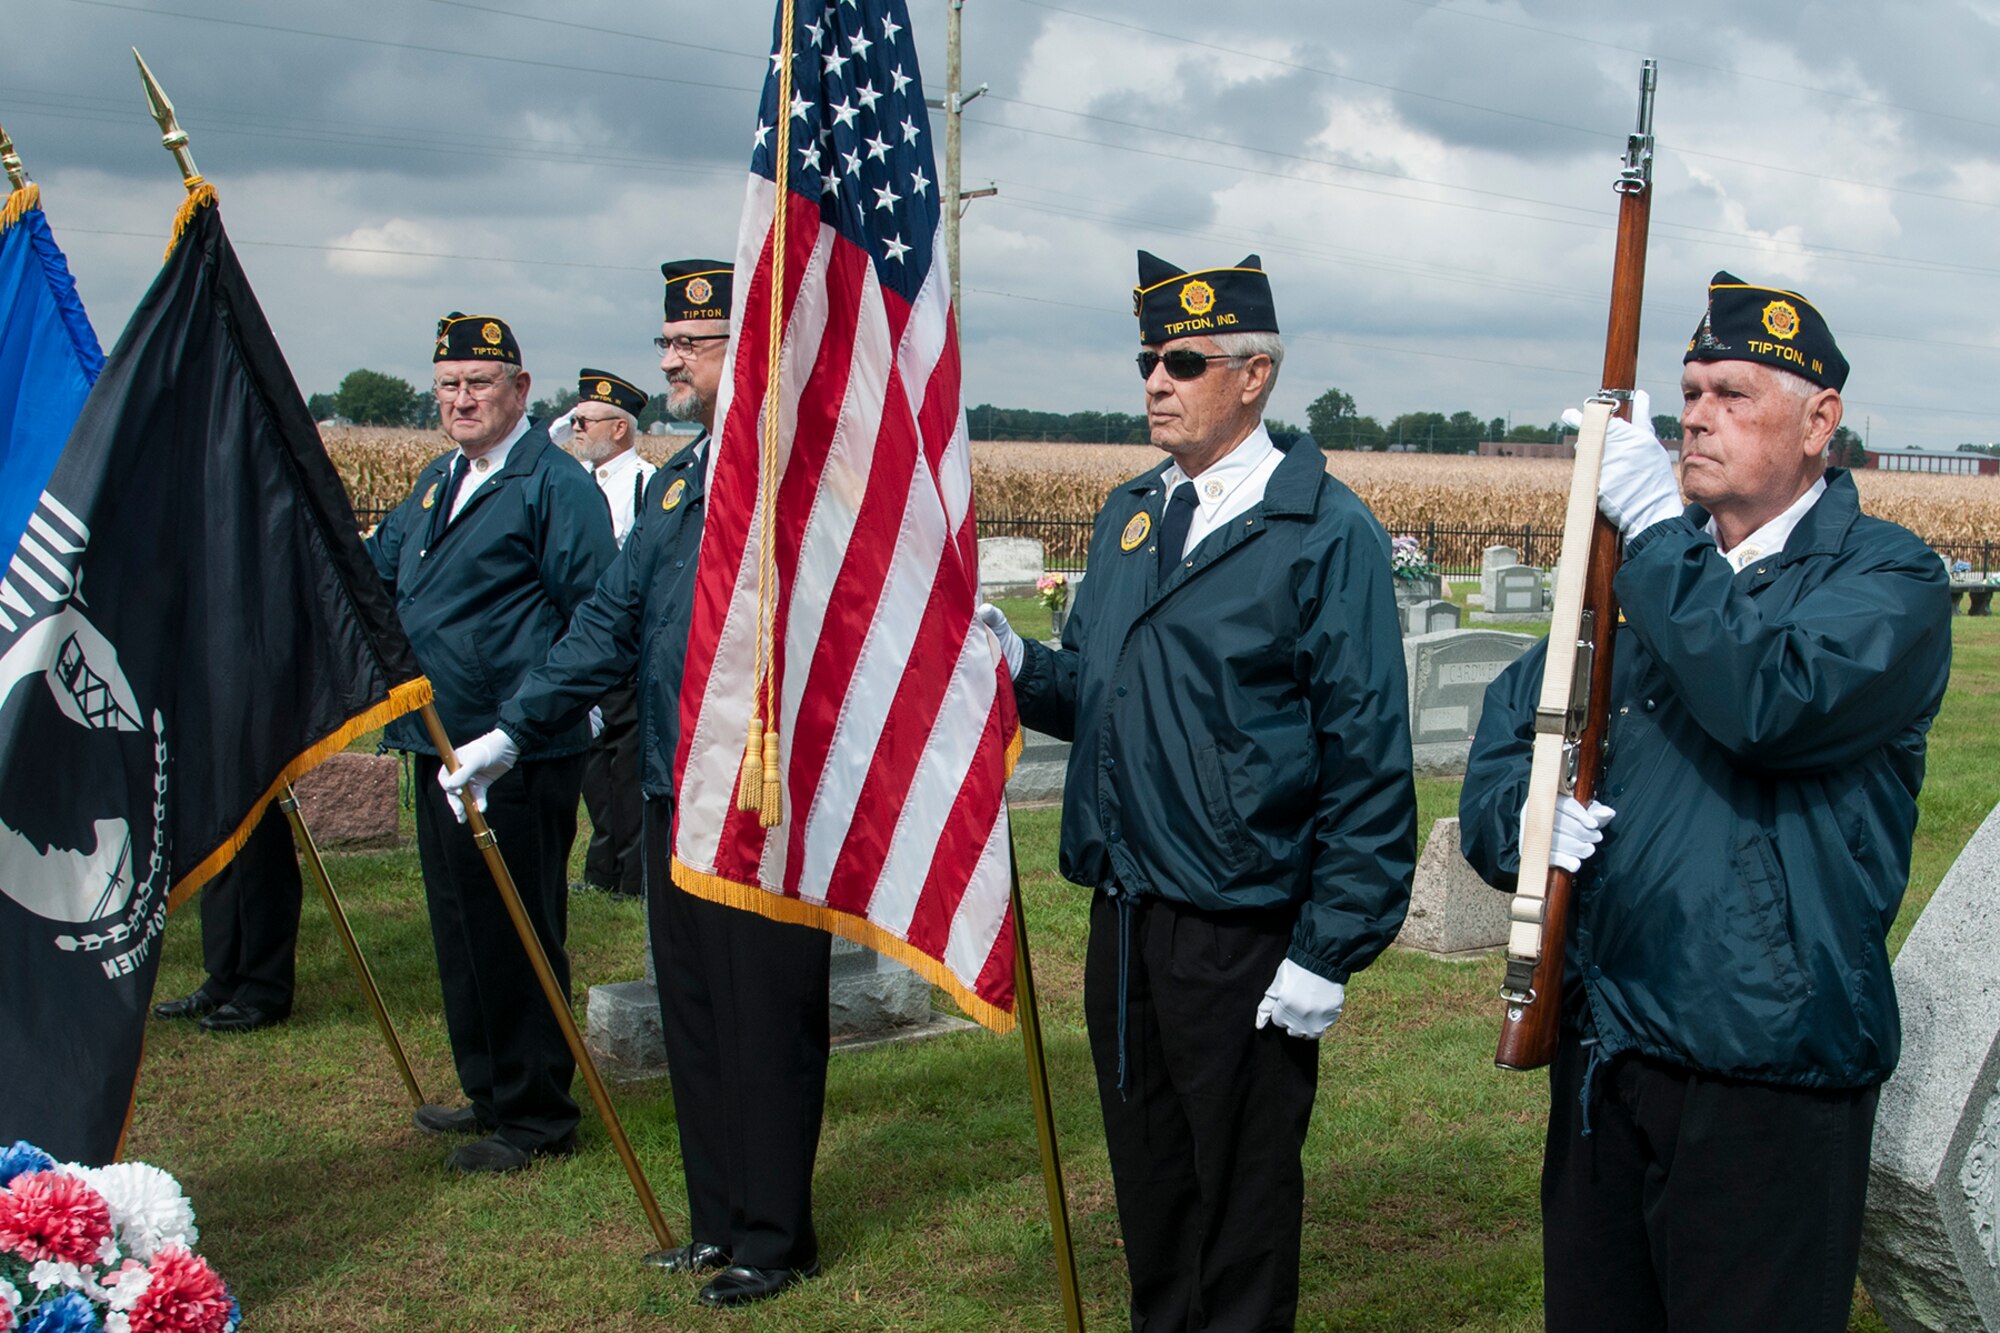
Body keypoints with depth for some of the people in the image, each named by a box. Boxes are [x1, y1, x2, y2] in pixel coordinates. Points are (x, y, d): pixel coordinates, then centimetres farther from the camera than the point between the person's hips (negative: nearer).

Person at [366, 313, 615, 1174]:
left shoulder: (554, 484, -12)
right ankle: (487, 1092, 32)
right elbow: (375, 570, 27)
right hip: (439, 745, 9)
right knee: (460, 930, 18)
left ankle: (536, 1118, 10)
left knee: (517, 937, -2)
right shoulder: (438, 482, 16)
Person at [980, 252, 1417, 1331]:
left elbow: (1368, 763, -13)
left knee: (1243, 1199, 8)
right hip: (1124, 918, 7)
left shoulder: (1326, 532, -11)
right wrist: (1020, 666, -5)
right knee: (1148, 1181, 19)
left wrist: (1329, 953, -16)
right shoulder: (1126, 514, 11)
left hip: (1243, 937, -6)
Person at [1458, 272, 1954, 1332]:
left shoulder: (1887, 577, -7)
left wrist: (1656, 527, -21)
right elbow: (1515, 709, 15)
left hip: (1768, 1069, -6)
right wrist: (1517, 818, -7)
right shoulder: (1651, 572, 15)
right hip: (1602, 1049, 7)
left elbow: (1772, 704, -27)